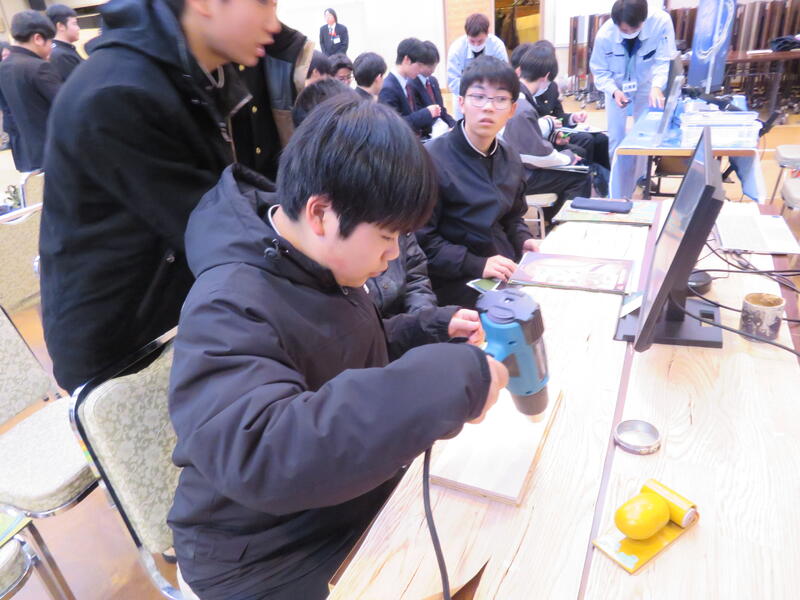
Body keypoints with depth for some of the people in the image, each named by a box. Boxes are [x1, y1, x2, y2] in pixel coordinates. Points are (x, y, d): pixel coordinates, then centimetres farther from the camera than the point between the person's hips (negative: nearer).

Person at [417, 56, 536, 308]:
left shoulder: (511, 159, 9)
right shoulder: (432, 159, -13)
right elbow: (422, 238, -15)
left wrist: (523, 240, 1)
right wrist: (475, 265, -22)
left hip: (508, 275, 7)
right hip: (459, 284, -7)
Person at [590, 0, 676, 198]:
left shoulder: (661, 22, -30)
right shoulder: (604, 35, -29)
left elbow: (664, 60, -25)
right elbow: (599, 71, -17)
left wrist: (657, 86, -44)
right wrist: (614, 91, -34)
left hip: (646, 84, 1)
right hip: (617, 86, 0)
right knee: (616, 141, -3)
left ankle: (640, 177, 27)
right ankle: (617, 197, 6)